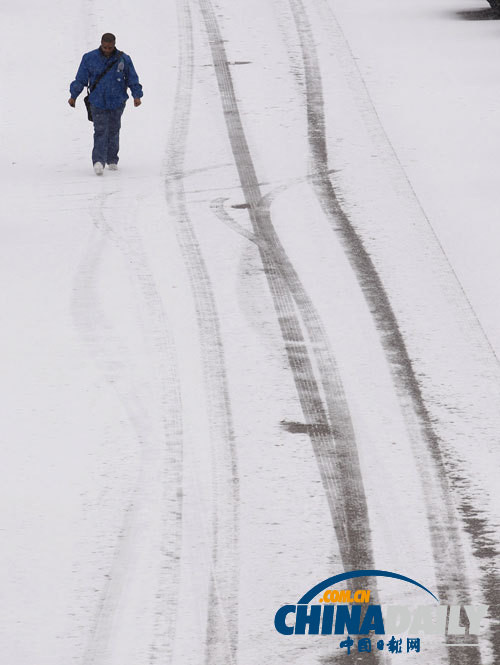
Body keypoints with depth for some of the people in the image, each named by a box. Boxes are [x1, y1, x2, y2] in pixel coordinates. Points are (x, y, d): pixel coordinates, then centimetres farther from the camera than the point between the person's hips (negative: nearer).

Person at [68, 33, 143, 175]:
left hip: (117, 102, 2)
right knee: (100, 131, -14)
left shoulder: (124, 59, -1)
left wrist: (137, 96, -7)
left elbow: (132, 79, 5)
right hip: (97, 103, -1)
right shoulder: (89, 58, -2)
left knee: (113, 131, 11)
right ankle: (98, 161, -23)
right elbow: (81, 79, 5)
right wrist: (73, 96, 0)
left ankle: (112, 160, 27)